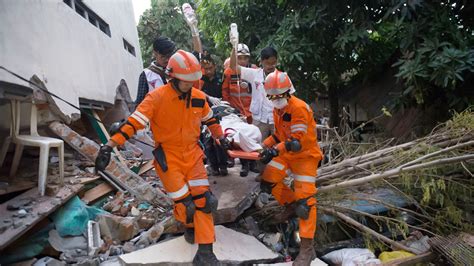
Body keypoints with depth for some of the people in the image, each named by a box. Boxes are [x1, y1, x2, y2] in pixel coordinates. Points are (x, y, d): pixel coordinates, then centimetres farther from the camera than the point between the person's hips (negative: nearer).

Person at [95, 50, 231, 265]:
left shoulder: (199, 97, 1)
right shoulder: (157, 97, -16)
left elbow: (209, 119, 18)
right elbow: (134, 122, -23)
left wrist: (220, 137, 27)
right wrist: (109, 146, -30)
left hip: (192, 154, 5)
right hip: (168, 157, -4)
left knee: (204, 200, -4)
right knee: (185, 205, -5)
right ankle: (189, 225, 34)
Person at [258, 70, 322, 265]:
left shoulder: (299, 108, -23)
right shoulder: (277, 109, 4)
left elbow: (297, 141, -27)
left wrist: (275, 151, -36)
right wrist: (265, 145, -1)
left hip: (305, 155, -8)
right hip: (285, 153, 8)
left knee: (305, 200, -12)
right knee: (268, 183, 3)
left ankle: (307, 248, -7)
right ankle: (292, 205, 28)